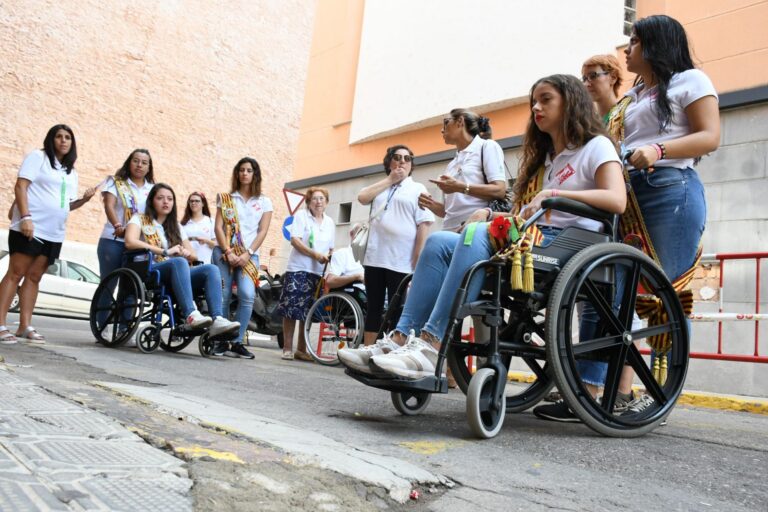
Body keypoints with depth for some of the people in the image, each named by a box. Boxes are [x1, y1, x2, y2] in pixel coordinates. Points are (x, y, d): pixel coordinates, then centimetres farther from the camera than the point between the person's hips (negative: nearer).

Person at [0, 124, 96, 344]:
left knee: (34, 277, 7)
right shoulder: (37, 157, 0)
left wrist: (83, 200, 1)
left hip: (54, 234, 6)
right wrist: (25, 217, -20)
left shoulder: (71, 172, 19)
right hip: (29, 228, -6)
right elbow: (20, 187, -9)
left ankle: (25, 326, 8)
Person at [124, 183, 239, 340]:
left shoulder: (176, 226, 25)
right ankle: (190, 315, -52)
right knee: (179, 262, -37)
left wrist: (186, 253, -5)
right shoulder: (140, 219, 10)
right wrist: (165, 252, -16)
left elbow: (193, 256, 21)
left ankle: (217, 320, -43)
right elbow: (130, 242, -11)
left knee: (211, 269, -24)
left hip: (176, 275, 5)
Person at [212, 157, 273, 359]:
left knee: (247, 295, -19)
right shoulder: (225, 198, 12)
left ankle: (237, 343, -11)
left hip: (249, 255, -1)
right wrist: (228, 252, -11)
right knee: (223, 296, -7)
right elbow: (218, 227, 3)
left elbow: (262, 231, 3)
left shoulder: (264, 202, 11)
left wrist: (247, 254, -10)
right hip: (225, 252, 1)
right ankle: (221, 341, 4)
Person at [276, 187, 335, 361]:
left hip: (318, 272, 4)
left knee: (308, 313, 6)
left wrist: (329, 257, -3)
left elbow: (331, 248, 19)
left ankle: (301, 350, 14)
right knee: (291, 309, -5)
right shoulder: (301, 216, 1)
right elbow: (294, 240, -9)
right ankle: (287, 348, 3)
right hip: (298, 269, -4)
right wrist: (314, 254, -18)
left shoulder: (330, 222, 15)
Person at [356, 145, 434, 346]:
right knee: (374, 308, 8)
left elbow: (424, 225, -3)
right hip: (374, 258, 4)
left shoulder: (418, 189, 7)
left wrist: (418, 261, -12)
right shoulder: (380, 187, 21)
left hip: (401, 261, -4)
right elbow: (362, 198, 1)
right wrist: (389, 179, 3)